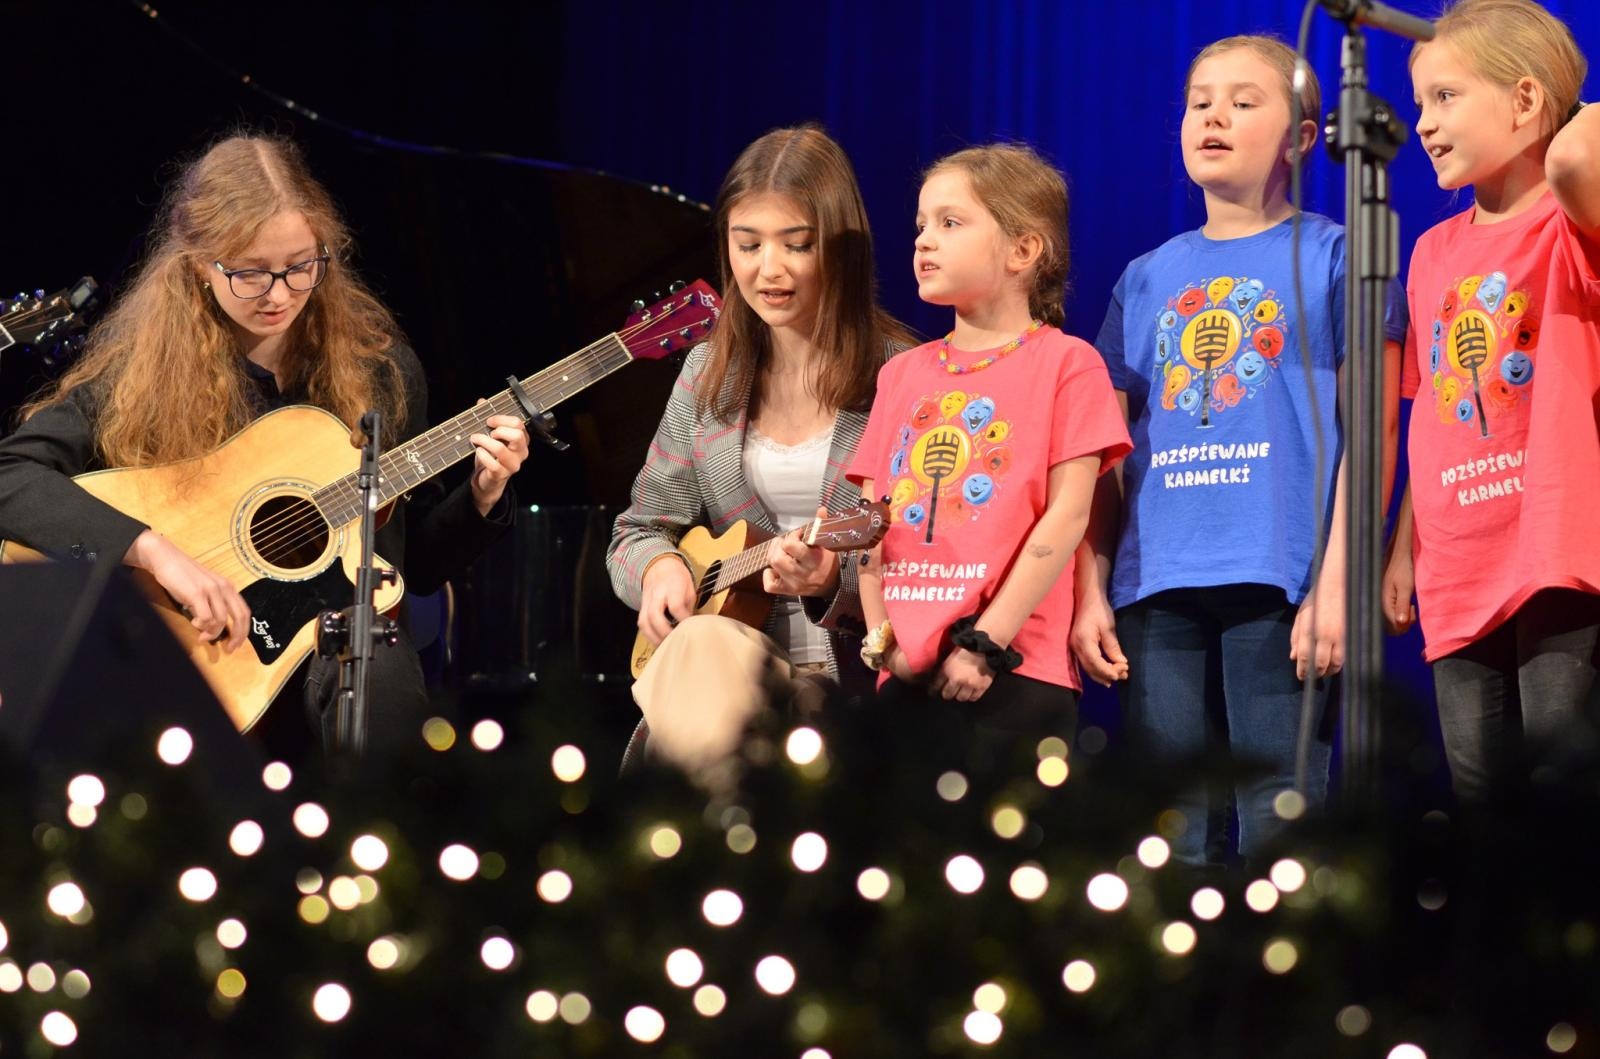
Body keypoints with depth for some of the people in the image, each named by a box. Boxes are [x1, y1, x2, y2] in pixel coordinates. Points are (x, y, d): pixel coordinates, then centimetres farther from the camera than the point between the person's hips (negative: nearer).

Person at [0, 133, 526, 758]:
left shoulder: (377, 369, 10)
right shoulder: (137, 368, -1)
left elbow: (419, 565, 19)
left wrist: (482, 499, -1)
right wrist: (155, 552, -23)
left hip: (335, 647, 3)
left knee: (380, 677, -33)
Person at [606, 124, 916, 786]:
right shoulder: (710, 375, 15)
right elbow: (639, 530, 20)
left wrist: (832, 584, -21)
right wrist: (658, 565, -3)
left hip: (859, 678, -3)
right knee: (703, 646, -33)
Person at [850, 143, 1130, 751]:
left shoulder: (1066, 363, 1)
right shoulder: (902, 374, 17)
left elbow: (1066, 517, -7)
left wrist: (986, 644, -12)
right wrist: (880, 639, -1)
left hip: (1012, 674, -5)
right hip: (907, 675, 5)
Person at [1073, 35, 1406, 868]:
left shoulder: (1330, 257, 6)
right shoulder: (1148, 279, 17)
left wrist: (1336, 581, -10)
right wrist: (1090, 589, 7)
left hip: (1278, 580, -4)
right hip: (1155, 586, 4)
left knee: (1279, 830, -7)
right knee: (1172, 839, 4)